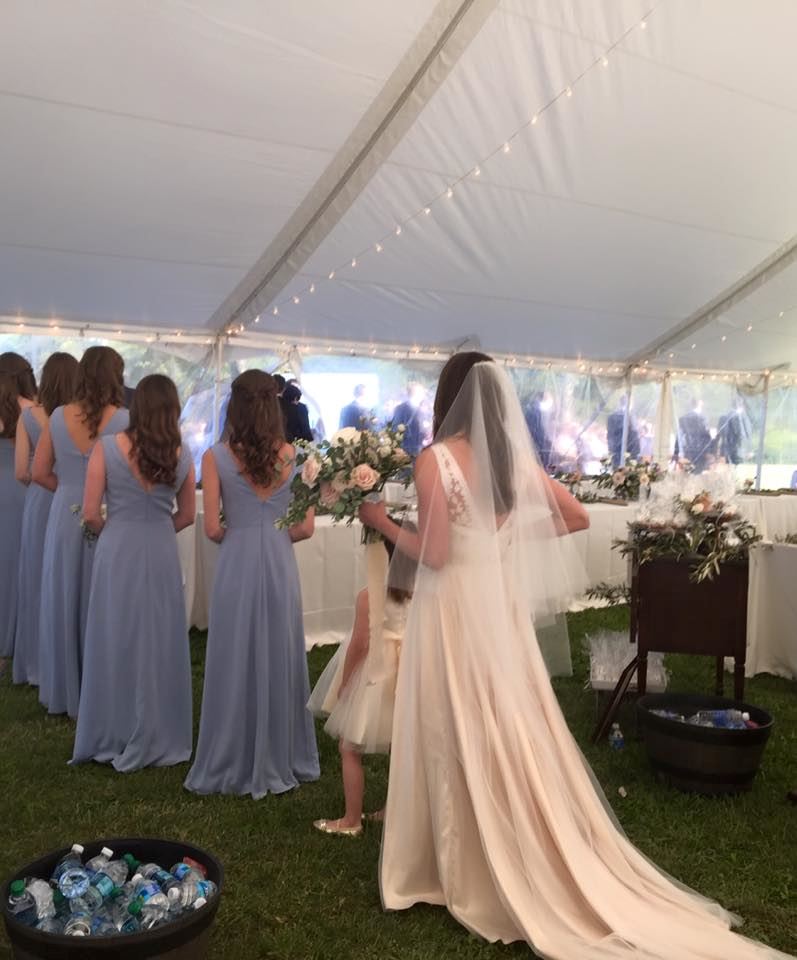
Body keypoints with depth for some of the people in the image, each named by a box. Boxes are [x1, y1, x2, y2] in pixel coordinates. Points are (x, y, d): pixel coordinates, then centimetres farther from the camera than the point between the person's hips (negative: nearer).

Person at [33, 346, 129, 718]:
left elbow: (39, 472, 2)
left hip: (64, 515, 3)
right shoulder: (124, 419, -12)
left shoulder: (58, 416, -1)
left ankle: (63, 690, 29)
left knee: (64, 600, 14)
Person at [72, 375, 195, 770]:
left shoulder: (107, 447, -8)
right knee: (160, 642, 12)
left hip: (117, 550, -1)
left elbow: (90, 514, -7)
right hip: (162, 553, 2)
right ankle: (160, 738, 24)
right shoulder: (182, 454, -1)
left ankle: (115, 737, 23)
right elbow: (186, 516, 6)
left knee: (117, 642, 11)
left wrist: (111, 532, 12)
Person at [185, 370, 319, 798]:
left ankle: (236, 767, 22)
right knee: (280, 661, 15)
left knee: (236, 663, 10)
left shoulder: (216, 457, -6)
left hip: (237, 566, -2)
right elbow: (306, 527, -1)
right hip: (280, 565, 2)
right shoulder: (292, 456, -1)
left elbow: (212, 528, -7)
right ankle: (281, 761, 29)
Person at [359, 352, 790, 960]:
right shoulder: (517, 457, 3)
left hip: (455, 608, -5)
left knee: (463, 739, 7)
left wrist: (384, 523, -3)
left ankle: (475, 875, 23)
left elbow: (435, 555, -17)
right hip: (502, 601, 6)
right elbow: (577, 518, 10)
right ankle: (531, 868, 29)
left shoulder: (435, 460, -15)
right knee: (516, 734, 15)